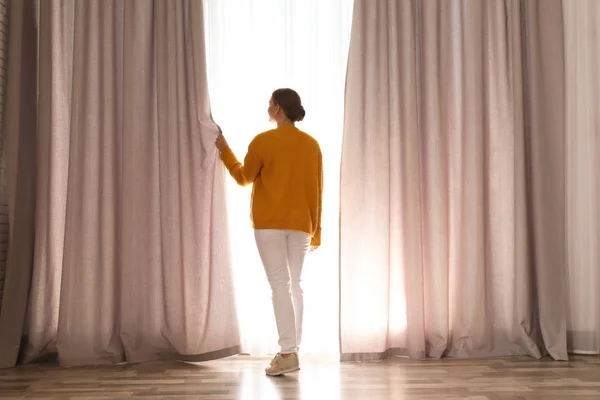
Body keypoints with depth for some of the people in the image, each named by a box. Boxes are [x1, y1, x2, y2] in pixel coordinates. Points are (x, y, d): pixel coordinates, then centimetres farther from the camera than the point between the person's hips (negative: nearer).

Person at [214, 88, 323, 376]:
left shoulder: (263, 141, -7)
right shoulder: (312, 145, 6)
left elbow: (244, 177, 3)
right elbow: (317, 191, 8)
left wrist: (224, 150, 18)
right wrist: (316, 230, 14)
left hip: (269, 223, -4)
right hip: (300, 225, 4)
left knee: (279, 284, -5)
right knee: (294, 285, 11)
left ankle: (288, 353, -8)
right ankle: (291, 351, 14)